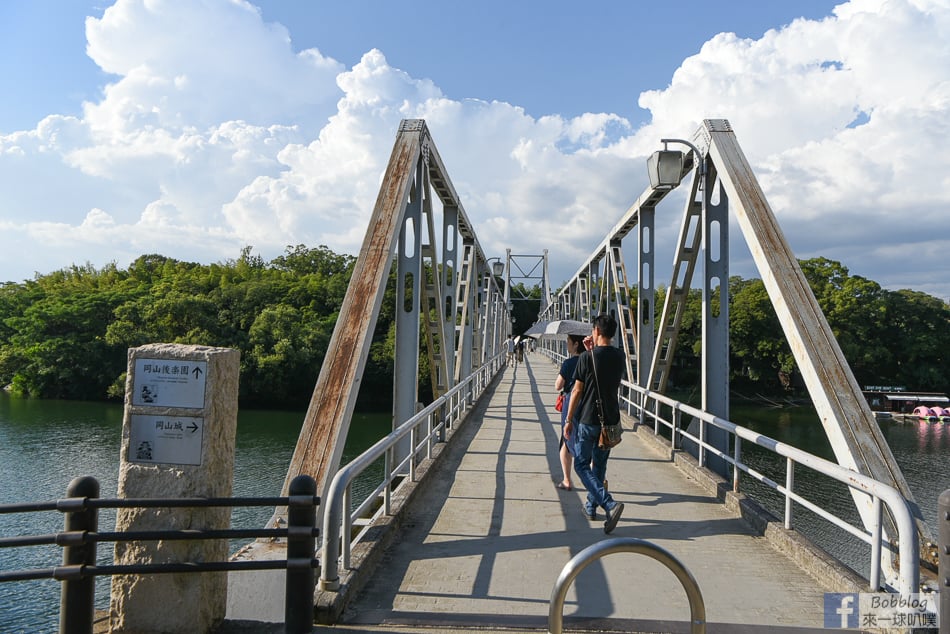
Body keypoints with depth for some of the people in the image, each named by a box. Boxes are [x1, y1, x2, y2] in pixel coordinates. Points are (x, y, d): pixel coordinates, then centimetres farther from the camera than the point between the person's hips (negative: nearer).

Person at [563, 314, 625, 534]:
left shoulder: (587, 357, -14)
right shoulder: (619, 356, 2)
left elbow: (577, 391, -11)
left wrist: (569, 420, -4)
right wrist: (592, 350, 14)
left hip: (587, 420, -6)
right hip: (611, 419, 6)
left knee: (582, 465, 2)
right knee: (599, 465, 19)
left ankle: (610, 504, -16)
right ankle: (591, 507, 29)